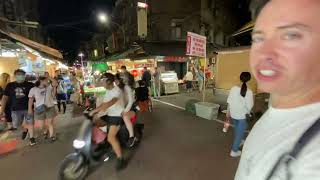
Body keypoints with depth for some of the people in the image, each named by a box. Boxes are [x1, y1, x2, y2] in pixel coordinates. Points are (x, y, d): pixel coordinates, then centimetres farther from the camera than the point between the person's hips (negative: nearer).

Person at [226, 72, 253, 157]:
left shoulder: (233, 88, -10)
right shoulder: (249, 92, -18)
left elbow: (229, 101, -3)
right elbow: (249, 106, -16)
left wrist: (228, 111, 11)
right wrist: (248, 112, 5)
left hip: (233, 113, 4)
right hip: (242, 115, -4)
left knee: (237, 129, 28)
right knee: (240, 132, 11)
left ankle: (238, 142, 49)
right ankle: (234, 151, 19)